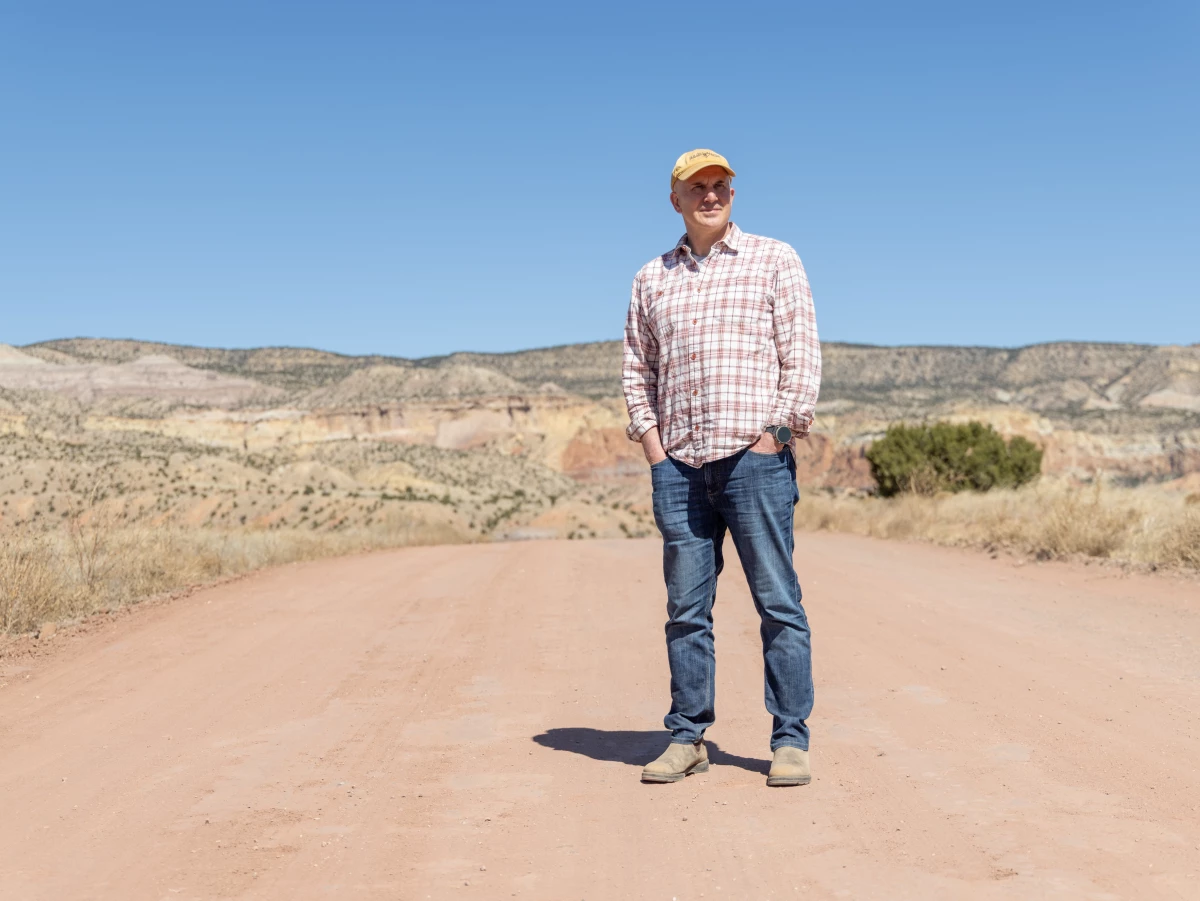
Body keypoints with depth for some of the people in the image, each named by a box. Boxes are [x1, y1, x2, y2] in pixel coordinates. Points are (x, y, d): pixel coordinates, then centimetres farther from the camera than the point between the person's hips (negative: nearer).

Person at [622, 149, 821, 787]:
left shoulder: (774, 260, 9)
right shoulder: (652, 278, 17)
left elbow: (802, 356, 2)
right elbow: (636, 369, 19)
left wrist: (777, 431, -8)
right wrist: (651, 442, 6)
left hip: (755, 457, -3)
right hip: (678, 465, 3)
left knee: (778, 603, -2)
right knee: (686, 608, 6)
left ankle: (790, 740, 4)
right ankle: (687, 738, 14)